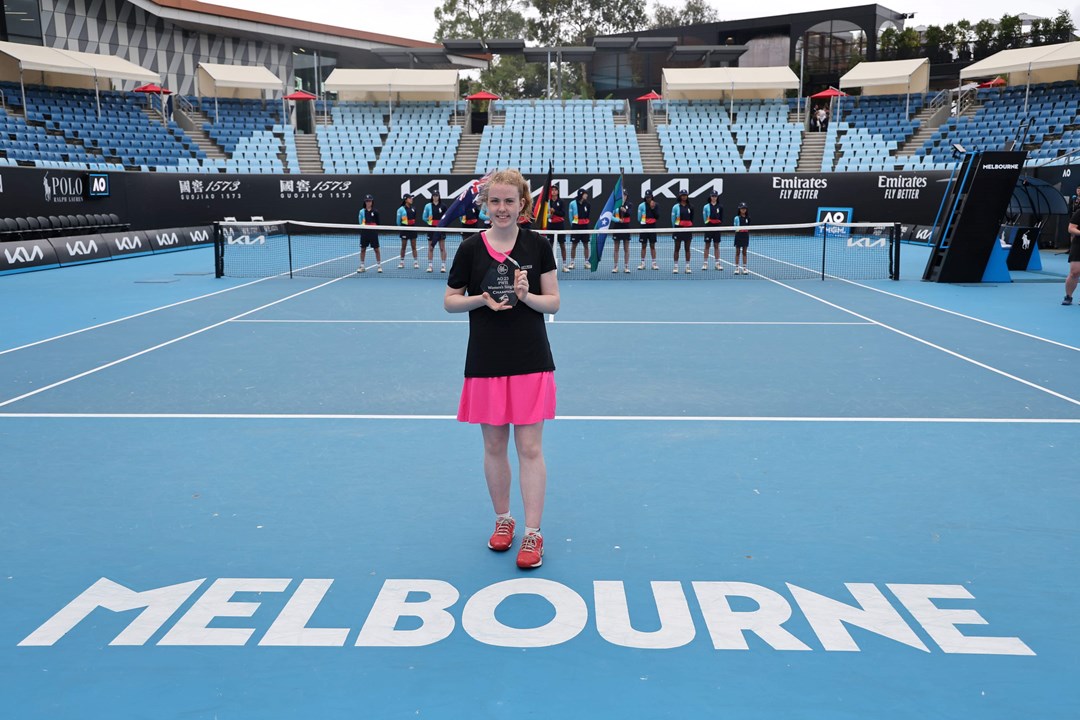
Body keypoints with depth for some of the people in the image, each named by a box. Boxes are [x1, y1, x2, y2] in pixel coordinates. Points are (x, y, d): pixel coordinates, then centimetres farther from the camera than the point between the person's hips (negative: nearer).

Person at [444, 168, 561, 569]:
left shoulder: (537, 245, -1)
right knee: (494, 447, 10)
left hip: (531, 362, -1)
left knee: (530, 449, 0)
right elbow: (450, 302, 6)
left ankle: (532, 534, 9)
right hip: (486, 364, 1)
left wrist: (526, 295, -19)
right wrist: (483, 299, -13)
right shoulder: (471, 248, -1)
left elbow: (553, 302, 1)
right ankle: (502, 520, 30)